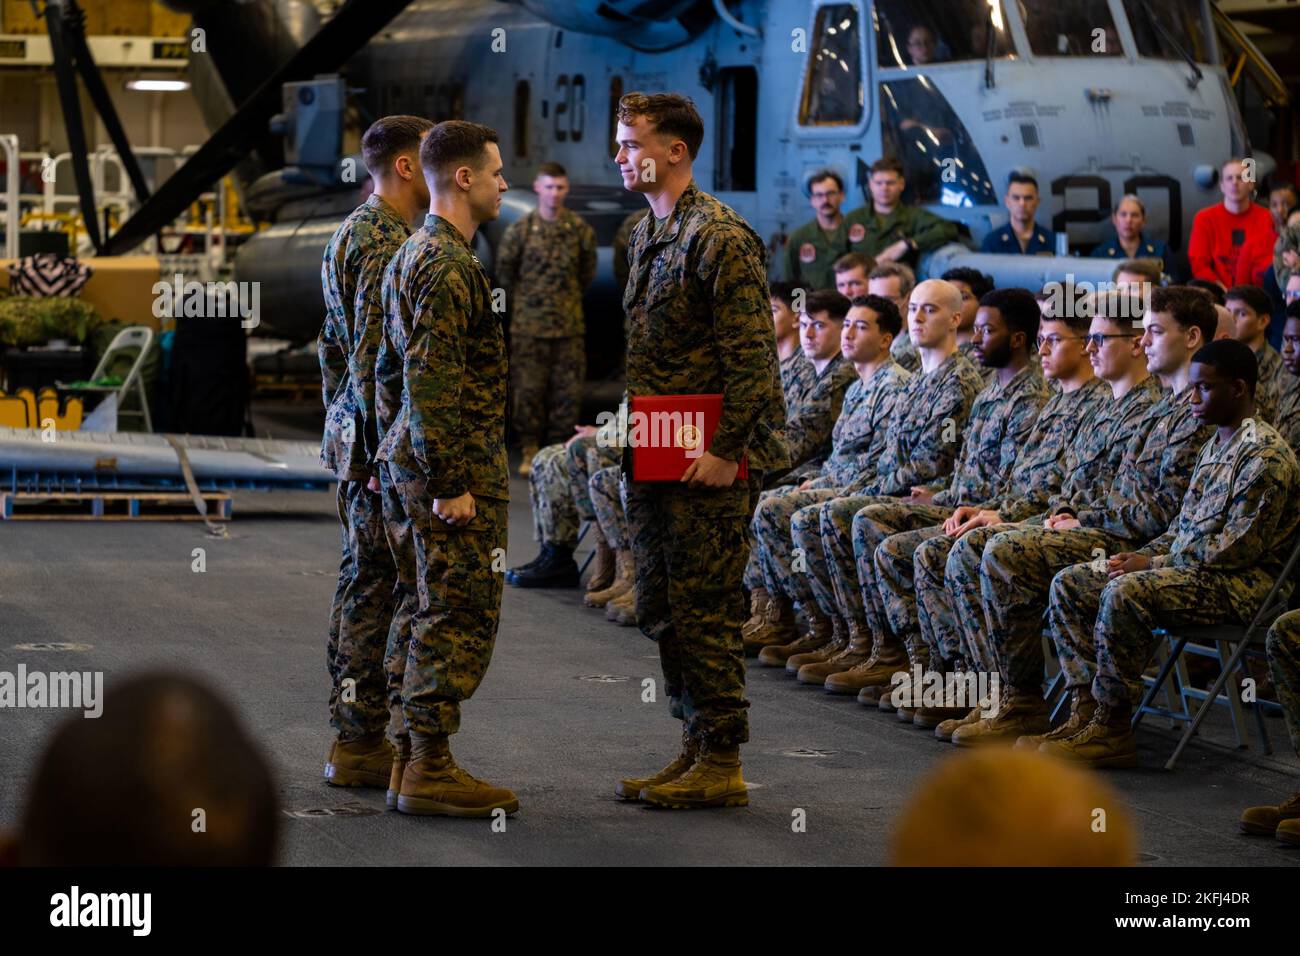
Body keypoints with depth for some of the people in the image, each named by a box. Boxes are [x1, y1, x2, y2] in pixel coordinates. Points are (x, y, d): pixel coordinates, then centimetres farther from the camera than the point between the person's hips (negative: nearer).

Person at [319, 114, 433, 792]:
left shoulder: (353, 235, 17)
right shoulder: (388, 244, -16)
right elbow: (377, 358, -21)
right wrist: (386, 454, -21)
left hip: (355, 437, 11)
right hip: (388, 439, -11)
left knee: (366, 584, 11)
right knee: (419, 585, -7)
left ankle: (355, 743, 15)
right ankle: (406, 743, -6)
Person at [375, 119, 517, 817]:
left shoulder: (414, 254, 16)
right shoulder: (447, 265, -17)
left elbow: (392, 368, 21)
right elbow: (430, 382, -22)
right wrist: (449, 483, -21)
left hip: (425, 462, 10)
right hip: (461, 468, -10)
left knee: (445, 617, 14)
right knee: (459, 618, -6)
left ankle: (422, 764, 18)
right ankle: (430, 770, -3)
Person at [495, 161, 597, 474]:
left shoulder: (580, 229, 1)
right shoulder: (520, 230, -4)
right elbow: (505, 271, 8)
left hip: (570, 326, 1)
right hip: (528, 327, -1)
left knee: (568, 390, 3)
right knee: (528, 389, 0)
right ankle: (530, 449, 11)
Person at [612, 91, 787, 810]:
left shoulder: (719, 238, -14)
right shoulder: (644, 234, 15)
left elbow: (753, 356, -17)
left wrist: (725, 450, -20)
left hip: (705, 462, -9)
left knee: (705, 611, -5)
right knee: (662, 610, 13)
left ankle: (721, 767, 1)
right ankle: (695, 747, 21)